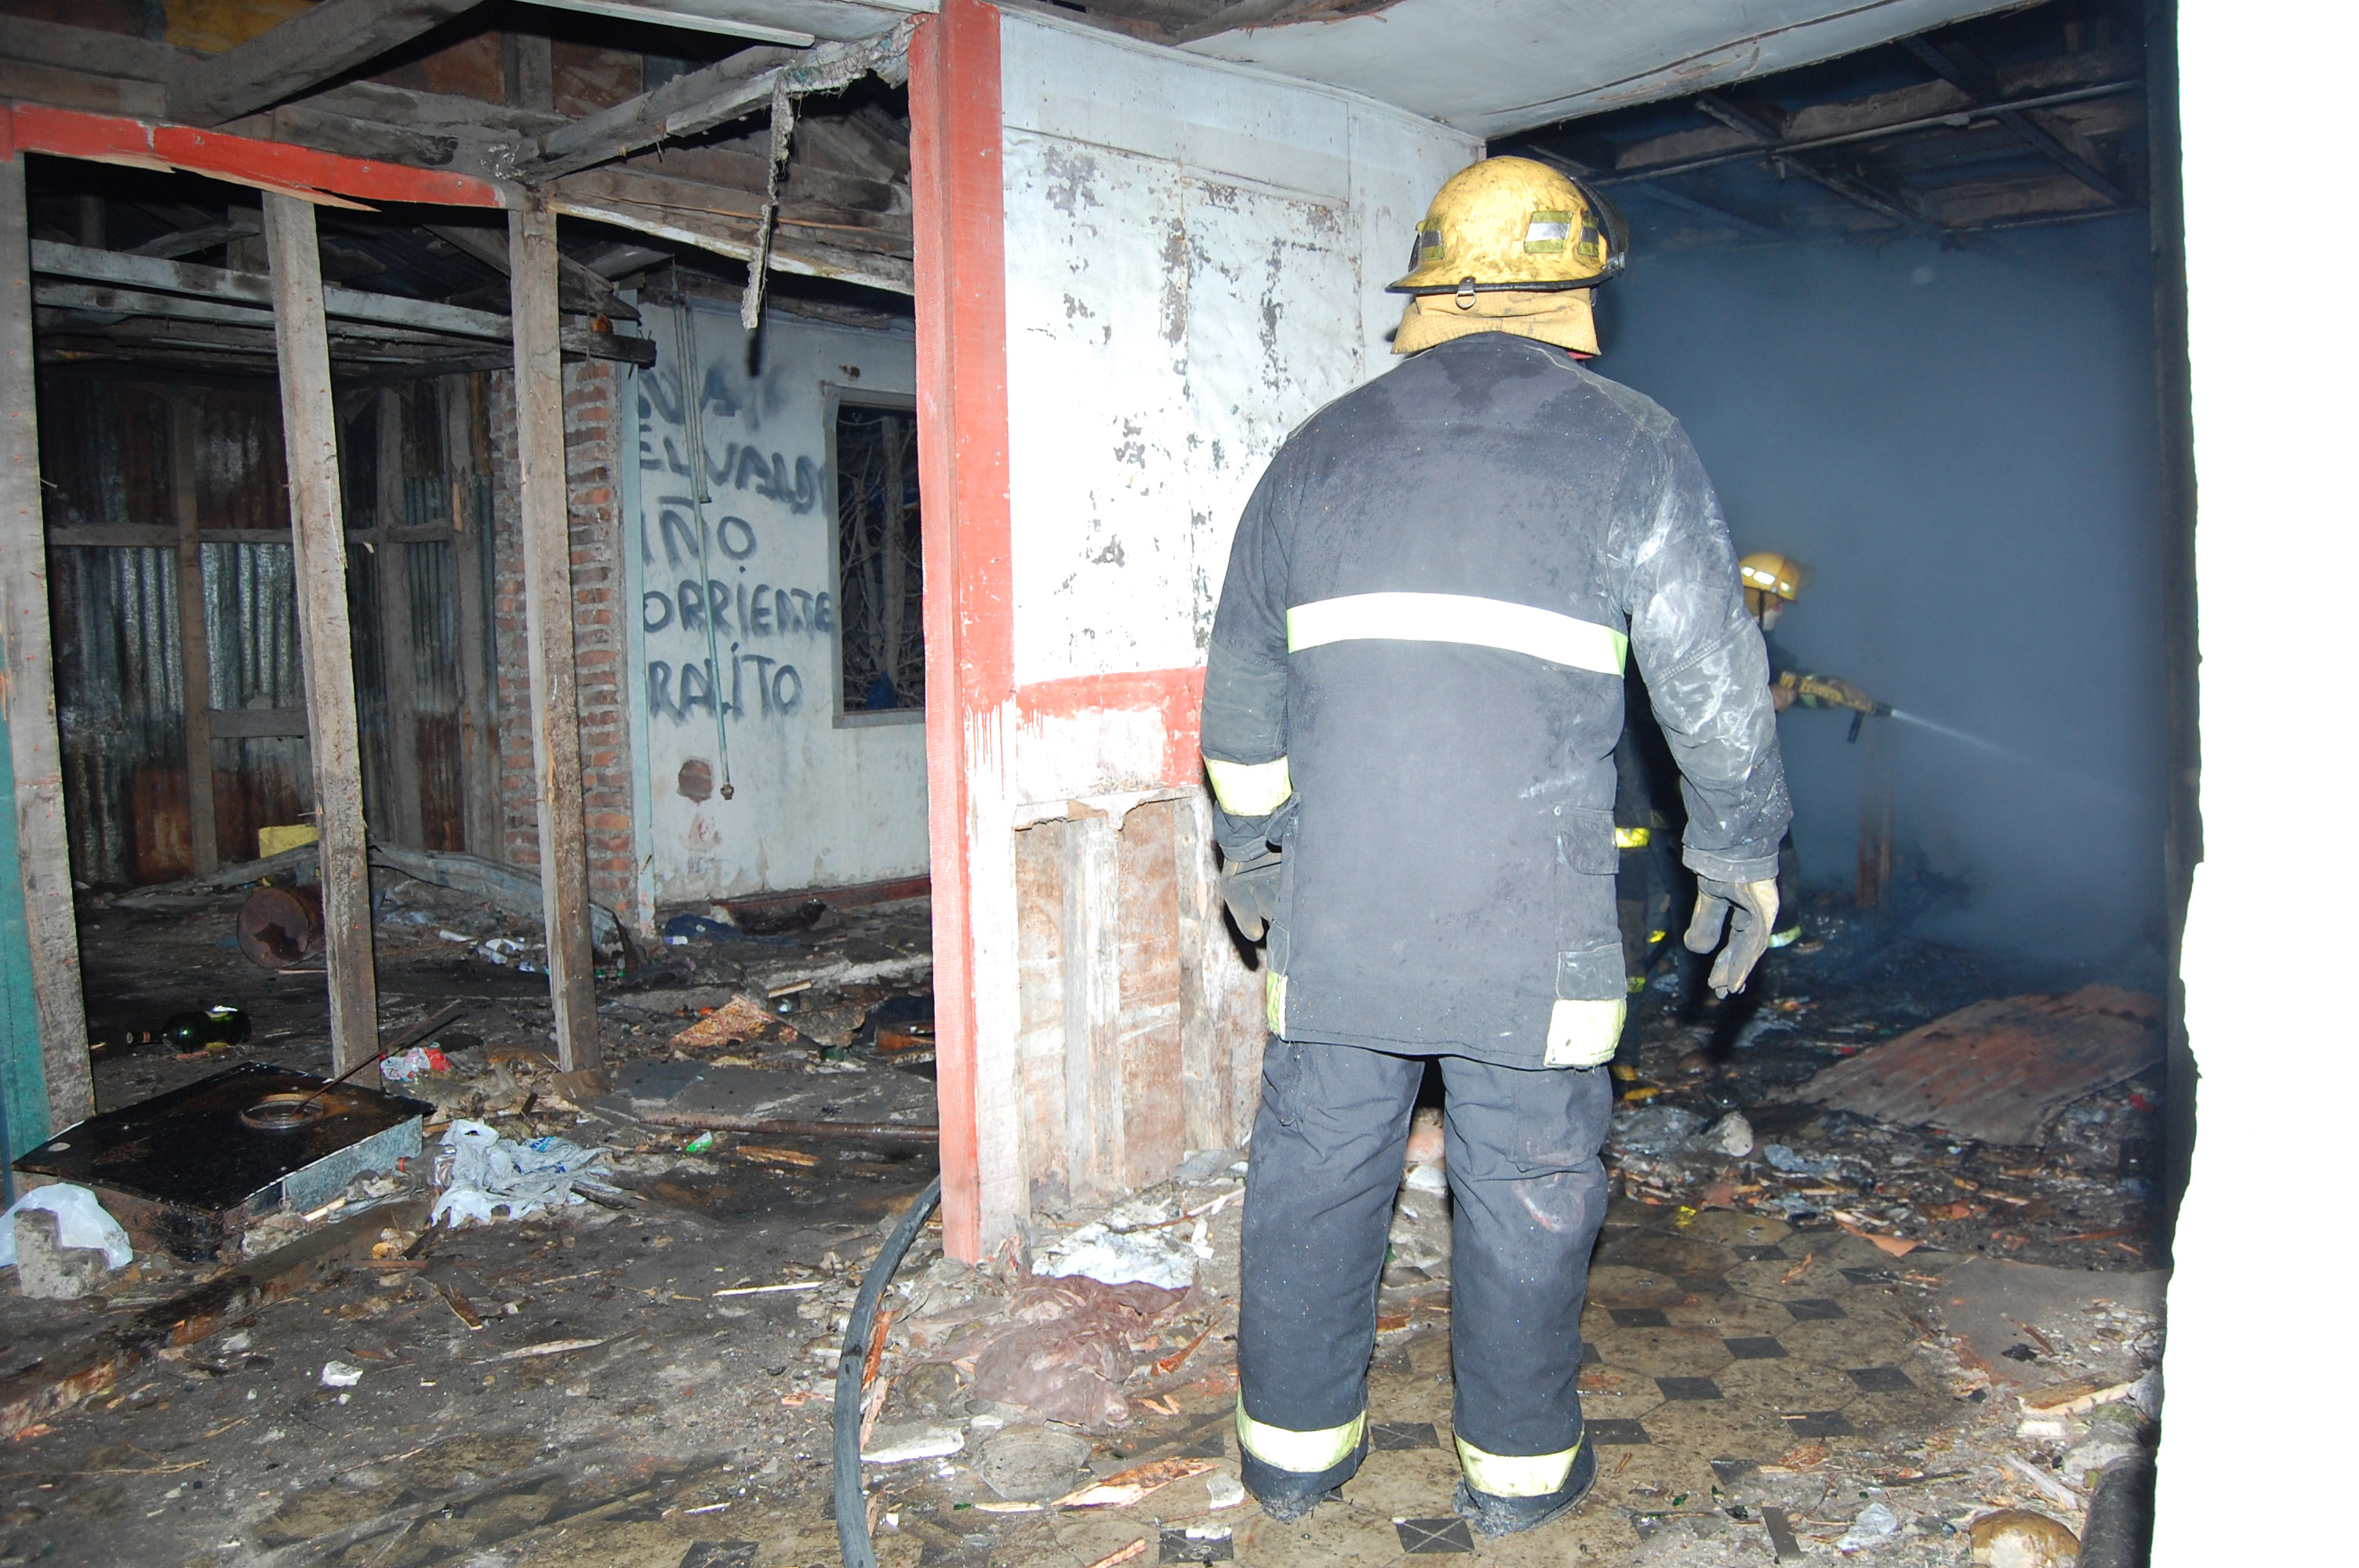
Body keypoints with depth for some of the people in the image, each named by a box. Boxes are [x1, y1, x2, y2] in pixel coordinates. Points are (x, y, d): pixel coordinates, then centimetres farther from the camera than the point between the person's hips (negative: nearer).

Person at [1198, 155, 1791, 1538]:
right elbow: (1714, 675, 2)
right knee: (1528, 1181, 10)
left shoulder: (1319, 450, 13)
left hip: (1334, 903, 3)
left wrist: (1248, 842, 29)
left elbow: (1242, 681, 18)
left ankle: (1294, 1446, 25)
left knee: (1317, 1161, 12)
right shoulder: (1629, 445, 3)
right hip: (1530, 907, -3)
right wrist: (1744, 848, 14)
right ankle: (1519, 1467, 24)